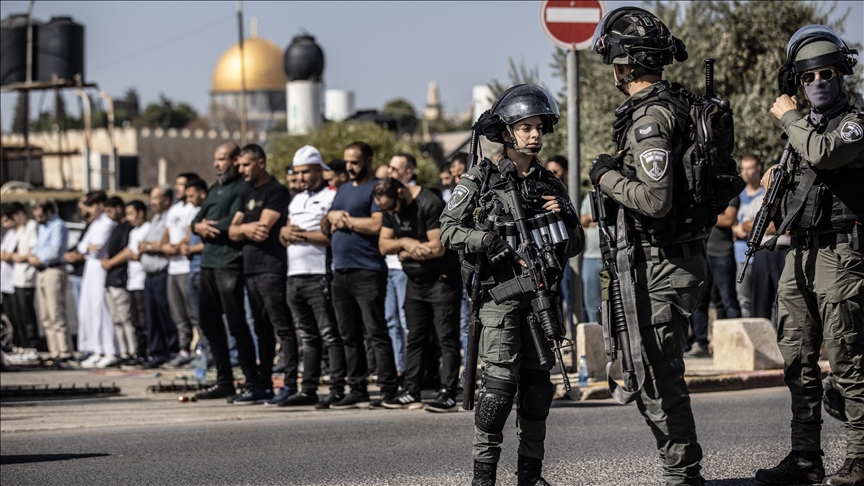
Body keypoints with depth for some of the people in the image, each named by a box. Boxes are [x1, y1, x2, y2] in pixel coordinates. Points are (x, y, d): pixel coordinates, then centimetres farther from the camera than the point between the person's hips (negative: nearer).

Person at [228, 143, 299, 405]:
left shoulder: (276, 192, -6)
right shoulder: (248, 195, 20)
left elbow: (264, 226, -15)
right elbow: (233, 231, 14)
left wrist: (244, 228, 1)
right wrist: (246, 229, -7)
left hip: (272, 268, -9)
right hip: (251, 268, 9)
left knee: (282, 327, -10)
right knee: (262, 329, 11)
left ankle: (290, 385, -12)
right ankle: (262, 385, 14)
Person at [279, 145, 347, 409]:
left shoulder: (332, 196, -5)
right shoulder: (296, 200, 23)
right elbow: (284, 233, 23)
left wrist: (303, 235, -11)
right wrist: (285, 232, 0)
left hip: (320, 275, -8)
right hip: (295, 275, 8)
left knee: (330, 335, -8)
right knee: (308, 336, 11)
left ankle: (337, 390, -9)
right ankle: (308, 390, 14)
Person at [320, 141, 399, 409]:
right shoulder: (344, 189, 21)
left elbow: (377, 224, -18)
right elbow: (325, 228, 23)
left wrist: (345, 220, -6)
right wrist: (333, 217, 1)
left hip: (367, 273, -8)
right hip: (341, 272, 8)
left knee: (376, 333, -9)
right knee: (349, 335, 9)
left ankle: (389, 391, -9)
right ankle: (357, 391, 13)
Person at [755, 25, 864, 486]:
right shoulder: (802, 129, 19)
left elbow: (822, 154, -26)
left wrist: (789, 117, -11)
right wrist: (773, 187, 6)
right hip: (798, 256, 8)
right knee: (798, 362, 8)